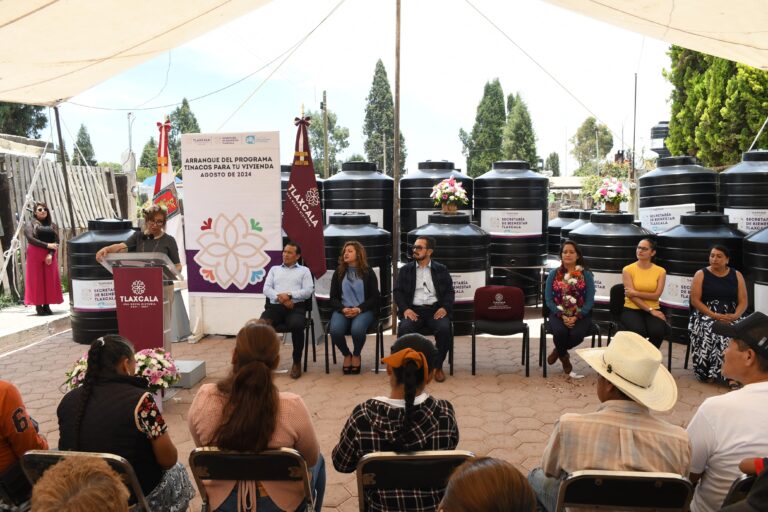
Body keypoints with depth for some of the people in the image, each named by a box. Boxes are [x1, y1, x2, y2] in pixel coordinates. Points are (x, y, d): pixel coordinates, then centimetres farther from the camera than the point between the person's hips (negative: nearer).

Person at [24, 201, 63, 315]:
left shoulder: (52, 225, 14)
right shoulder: (30, 224, 4)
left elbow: (56, 241, 4)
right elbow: (30, 239, -10)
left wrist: (51, 254, -10)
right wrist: (47, 245, -18)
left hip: (50, 255, 3)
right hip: (35, 255, -3)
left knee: (50, 280, 1)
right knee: (37, 280, -2)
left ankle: (47, 305, 7)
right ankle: (38, 306, 0)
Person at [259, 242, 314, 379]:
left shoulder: (304, 270, 17)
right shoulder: (274, 269, 25)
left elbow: (308, 291, 2)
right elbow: (266, 289, 11)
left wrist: (289, 295, -12)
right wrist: (280, 298, -9)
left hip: (296, 307, -2)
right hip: (275, 306, 2)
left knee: (296, 326, -36)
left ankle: (297, 362, -17)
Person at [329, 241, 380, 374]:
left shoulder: (368, 272, 5)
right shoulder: (338, 272, 11)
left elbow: (374, 297, 1)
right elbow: (333, 297, 9)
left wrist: (359, 309, -15)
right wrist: (343, 309, -12)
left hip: (364, 310, -2)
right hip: (342, 310, 2)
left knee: (357, 329, -35)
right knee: (335, 330, -30)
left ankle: (356, 355, -1)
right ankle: (347, 355, 2)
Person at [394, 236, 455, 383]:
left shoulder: (441, 269, 13)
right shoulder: (405, 269, 13)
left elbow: (449, 291, 9)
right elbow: (397, 291, 7)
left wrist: (445, 307, -11)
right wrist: (405, 309, -11)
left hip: (435, 309, 0)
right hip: (413, 309, 0)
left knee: (444, 328, -31)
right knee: (404, 328, -32)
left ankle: (438, 366, -11)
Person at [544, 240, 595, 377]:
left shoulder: (586, 275, 3)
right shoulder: (553, 274, 5)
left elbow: (590, 300, -4)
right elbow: (548, 299, -1)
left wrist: (576, 317, -17)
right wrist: (562, 316, -15)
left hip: (580, 315, 0)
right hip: (559, 314, 0)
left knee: (576, 334, -31)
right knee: (560, 331, -32)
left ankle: (558, 351, 5)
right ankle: (564, 357, 3)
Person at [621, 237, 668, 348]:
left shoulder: (660, 271, 4)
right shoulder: (628, 269, -1)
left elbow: (656, 295, -5)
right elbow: (631, 296, -9)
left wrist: (636, 293, -15)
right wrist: (650, 310, -15)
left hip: (653, 310, 2)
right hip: (632, 310, -2)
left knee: (658, 331, -28)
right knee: (638, 331, -32)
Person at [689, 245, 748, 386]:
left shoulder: (737, 275, 11)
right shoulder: (701, 274, 3)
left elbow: (743, 302, 6)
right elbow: (695, 300, -5)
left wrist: (735, 316, -15)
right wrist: (714, 315, -17)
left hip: (730, 317, 2)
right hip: (705, 315, -2)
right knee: (709, 333, -34)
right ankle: (708, 373, -23)